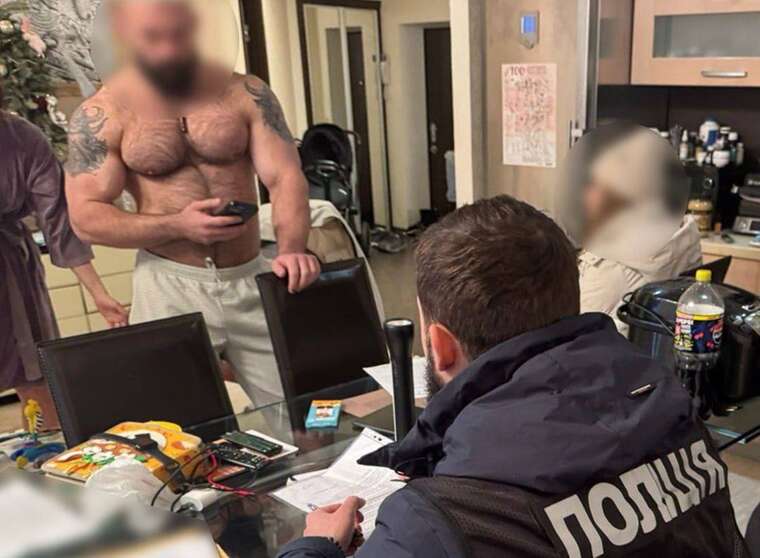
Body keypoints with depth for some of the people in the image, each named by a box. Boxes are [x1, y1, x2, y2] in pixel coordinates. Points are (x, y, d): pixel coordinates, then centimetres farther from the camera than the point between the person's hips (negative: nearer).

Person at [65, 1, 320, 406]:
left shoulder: (245, 93, 2)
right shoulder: (102, 115, -3)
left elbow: (284, 176, -6)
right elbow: (85, 219, -5)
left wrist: (291, 248, -25)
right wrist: (177, 226, -19)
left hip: (252, 280, 2)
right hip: (170, 286, -1)